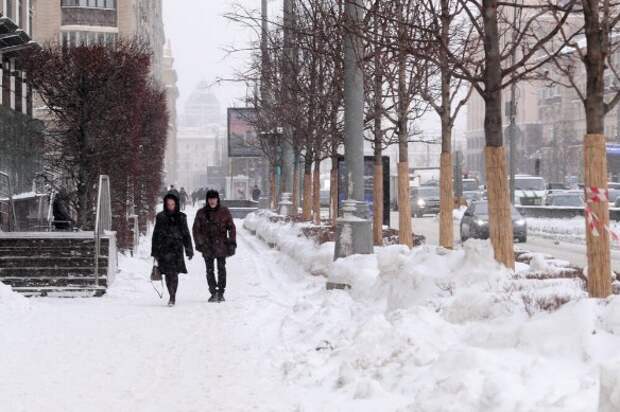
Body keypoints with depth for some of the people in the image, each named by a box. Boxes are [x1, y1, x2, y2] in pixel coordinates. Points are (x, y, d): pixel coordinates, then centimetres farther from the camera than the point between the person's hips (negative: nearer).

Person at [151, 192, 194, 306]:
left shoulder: (181, 217, 9)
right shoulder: (160, 217, 7)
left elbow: (186, 234, 14)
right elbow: (156, 234, 9)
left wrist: (189, 250, 11)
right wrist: (155, 251, 6)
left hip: (177, 249, 0)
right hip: (164, 249, 0)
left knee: (174, 273, -10)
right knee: (168, 273, -2)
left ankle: (172, 297, -7)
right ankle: (172, 297, 6)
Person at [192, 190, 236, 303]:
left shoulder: (224, 212, 1)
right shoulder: (201, 213, 2)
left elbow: (232, 228, 5)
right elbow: (196, 229, 6)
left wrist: (232, 243, -1)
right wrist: (199, 243, -3)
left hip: (221, 246, -1)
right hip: (207, 246, 1)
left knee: (221, 269, 1)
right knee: (210, 270, 1)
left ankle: (221, 292, 8)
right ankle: (213, 293, 7)